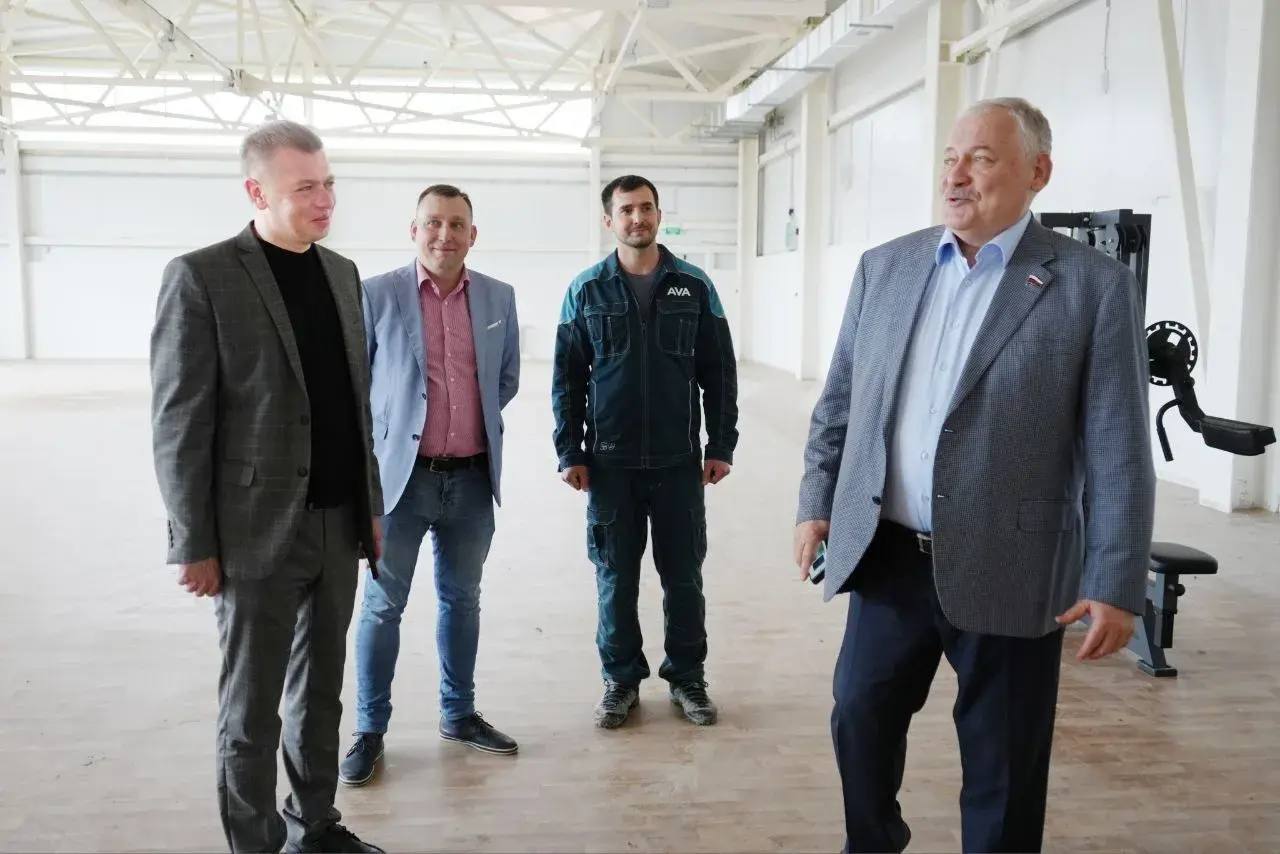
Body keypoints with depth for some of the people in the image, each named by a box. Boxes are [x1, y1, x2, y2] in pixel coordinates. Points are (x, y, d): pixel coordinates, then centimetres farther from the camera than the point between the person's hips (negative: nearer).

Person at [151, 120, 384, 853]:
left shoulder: (342, 272, 9)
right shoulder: (202, 277, -10)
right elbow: (180, 423, -11)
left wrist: (372, 504, 12)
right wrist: (195, 544, -11)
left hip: (338, 522, 6)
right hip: (258, 532, -5)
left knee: (322, 690, 16)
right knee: (253, 706, 7)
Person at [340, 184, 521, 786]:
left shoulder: (499, 297, 4)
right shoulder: (376, 295, -6)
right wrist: (383, 432, 4)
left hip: (473, 479, 4)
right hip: (400, 475, -3)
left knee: (462, 598, 15)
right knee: (383, 605, 4)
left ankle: (459, 714, 31)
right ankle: (370, 731, 19)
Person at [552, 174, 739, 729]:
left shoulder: (694, 287, 2)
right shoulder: (586, 291, 2)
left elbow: (719, 372, 4)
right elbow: (566, 378, 3)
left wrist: (720, 445, 0)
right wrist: (569, 453, -1)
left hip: (678, 459, 0)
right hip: (610, 461, 0)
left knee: (684, 574, 8)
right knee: (616, 577, 8)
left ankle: (687, 676, 24)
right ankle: (621, 678, 24)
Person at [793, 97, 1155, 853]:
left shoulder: (1095, 285, -7)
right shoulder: (885, 267, 6)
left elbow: (1118, 452, -8)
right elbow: (840, 399, 11)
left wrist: (1117, 586, -9)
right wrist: (818, 502, 8)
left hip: (1005, 572, -3)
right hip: (887, 558, 4)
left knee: (1003, 763, 11)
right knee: (860, 718, 16)